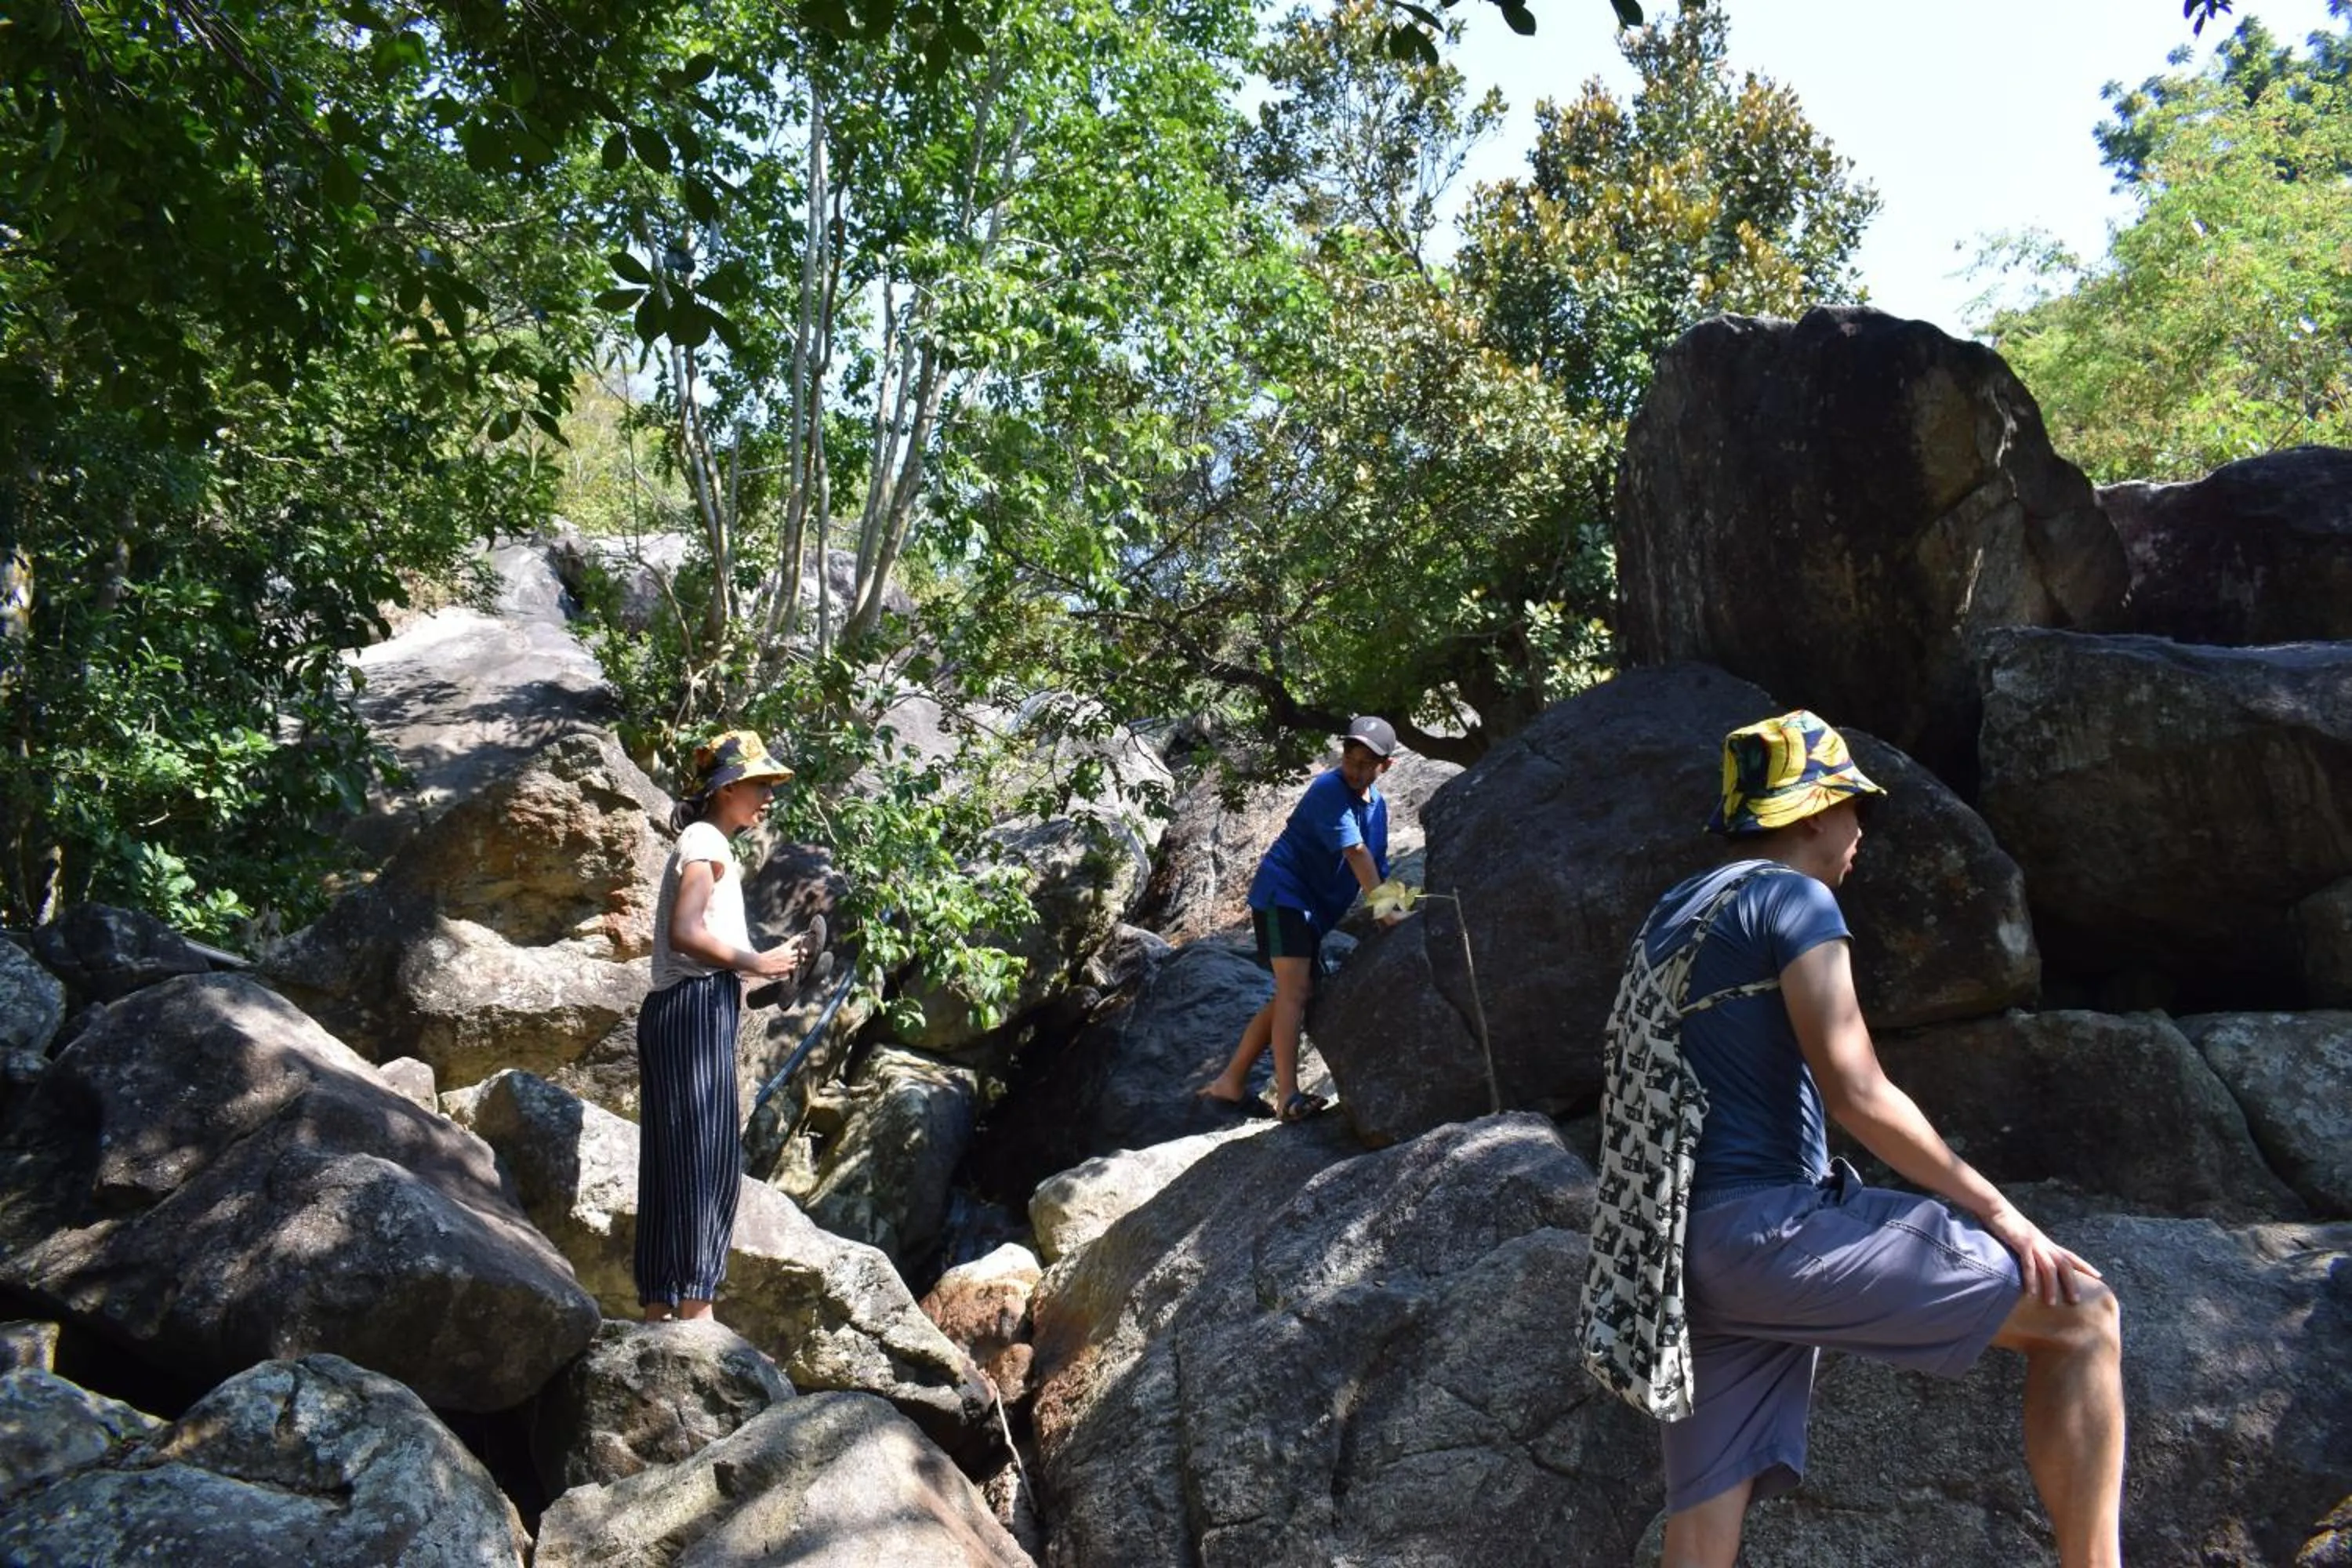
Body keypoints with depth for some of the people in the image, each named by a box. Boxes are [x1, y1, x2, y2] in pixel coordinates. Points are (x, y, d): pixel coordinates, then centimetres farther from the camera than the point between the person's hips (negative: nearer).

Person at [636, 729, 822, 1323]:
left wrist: (775, 958, 12)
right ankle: (694, 1306, -8)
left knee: (673, 1163, 9)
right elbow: (685, 933, -18)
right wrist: (754, 961, -10)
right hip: (695, 1009, -10)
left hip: (676, 1012, 10)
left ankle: (659, 1308, 13)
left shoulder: (706, 843, 23)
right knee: (706, 1158, -9)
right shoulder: (706, 840, -6)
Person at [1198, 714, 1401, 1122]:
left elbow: (1377, 866, 15)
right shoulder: (1330, 789, -18)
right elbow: (1355, 851, -25)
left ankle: (1230, 1082, 17)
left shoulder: (1378, 805, 9)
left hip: (1314, 909, 9)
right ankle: (1288, 1096, -25)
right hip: (1283, 892, -9)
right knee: (1295, 992, -20)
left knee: (1293, 997, 10)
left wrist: (1395, 907, 5)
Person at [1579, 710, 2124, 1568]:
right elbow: (1857, 1094, -13)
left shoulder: (1672, 917, 22)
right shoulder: (1791, 896, -4)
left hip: (1694, 1247, 9)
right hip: (1766, 1224, -9)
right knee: (2081, 1313, -1)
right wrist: (1996, 1208, -3)